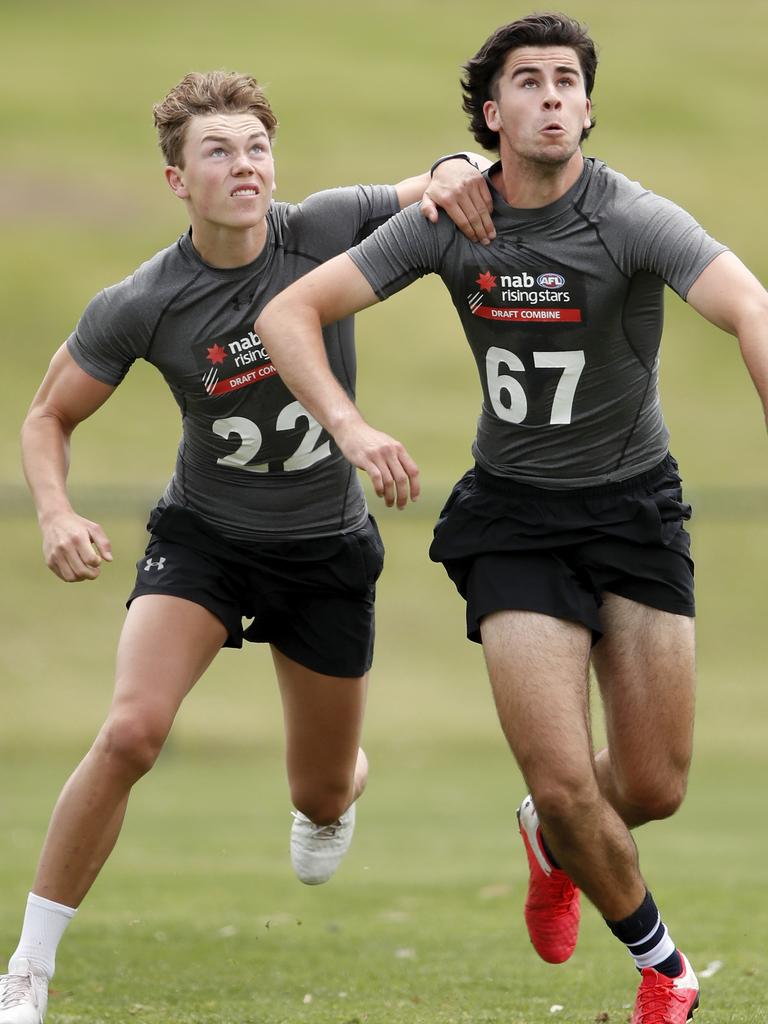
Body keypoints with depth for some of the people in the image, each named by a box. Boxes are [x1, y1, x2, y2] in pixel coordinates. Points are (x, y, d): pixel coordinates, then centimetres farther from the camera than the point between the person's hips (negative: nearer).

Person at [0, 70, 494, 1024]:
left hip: (327, 549, 2)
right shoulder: (137, 307, -18)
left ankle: (331, 799, 57)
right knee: (130, 733, -25)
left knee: (324, 794, 14)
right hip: (203, 536, -2)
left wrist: (454, 174, -28)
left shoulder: (326, 230, -17)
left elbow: (454, 184, -3)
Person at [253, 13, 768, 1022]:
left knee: (654, 788, 3)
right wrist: (350, 426, -26)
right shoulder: (448, 222, -9)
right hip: (513, 514, 1)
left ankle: (550, 840, 41)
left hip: (635, 508, 0)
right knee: (565, 782, -10)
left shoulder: (631, 218, -18)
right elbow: (289, 313, -8)